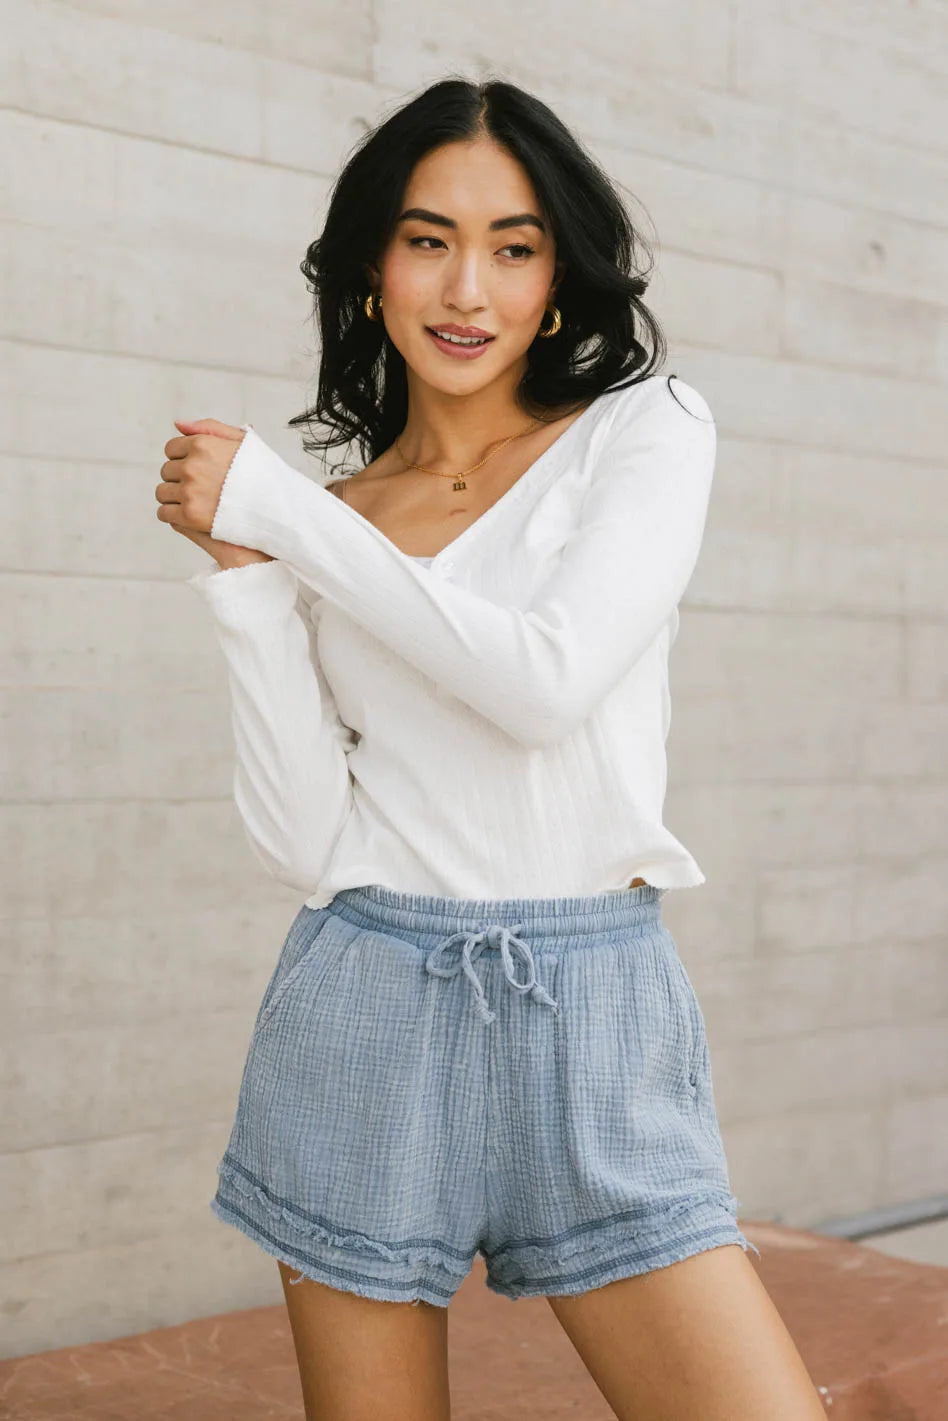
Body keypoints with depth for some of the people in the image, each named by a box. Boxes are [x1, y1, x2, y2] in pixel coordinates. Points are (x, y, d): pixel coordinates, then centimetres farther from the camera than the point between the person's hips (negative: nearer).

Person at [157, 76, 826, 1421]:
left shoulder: (645, 430, 2)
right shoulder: (326, 522, 9)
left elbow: (549, 682, -16)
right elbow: (305, 839, 0)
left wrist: (277, 508, -9)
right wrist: (244, 571, -6)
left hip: (593, 1019, -2)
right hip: (362, 1019, 2)